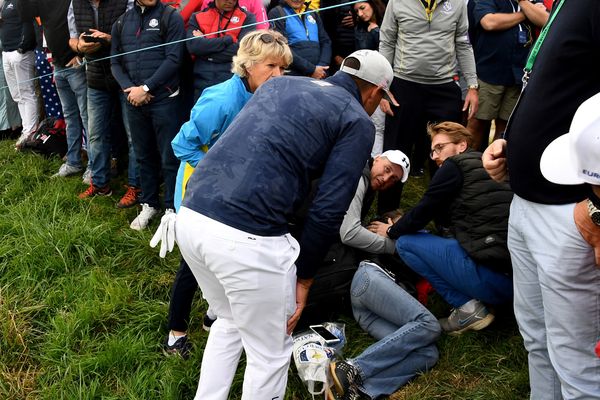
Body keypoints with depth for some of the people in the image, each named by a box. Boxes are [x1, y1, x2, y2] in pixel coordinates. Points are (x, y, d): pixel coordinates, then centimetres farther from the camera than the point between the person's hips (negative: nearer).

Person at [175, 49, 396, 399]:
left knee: (229, 322, 32)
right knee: (270, 352, 17)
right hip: (247, 237, -7)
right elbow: (328, 211, -3)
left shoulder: (281, 83, 24)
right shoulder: (357, 122, 5)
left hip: (191, 216, 7)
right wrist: (304, 277, 9)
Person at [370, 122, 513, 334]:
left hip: (491, 275, -9)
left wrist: (392, 231, 21)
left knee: (405, 242, 4)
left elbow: (424, 211, 3)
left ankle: (468, 308, -2)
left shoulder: (455, 166, -1)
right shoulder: (482, 166, 23)